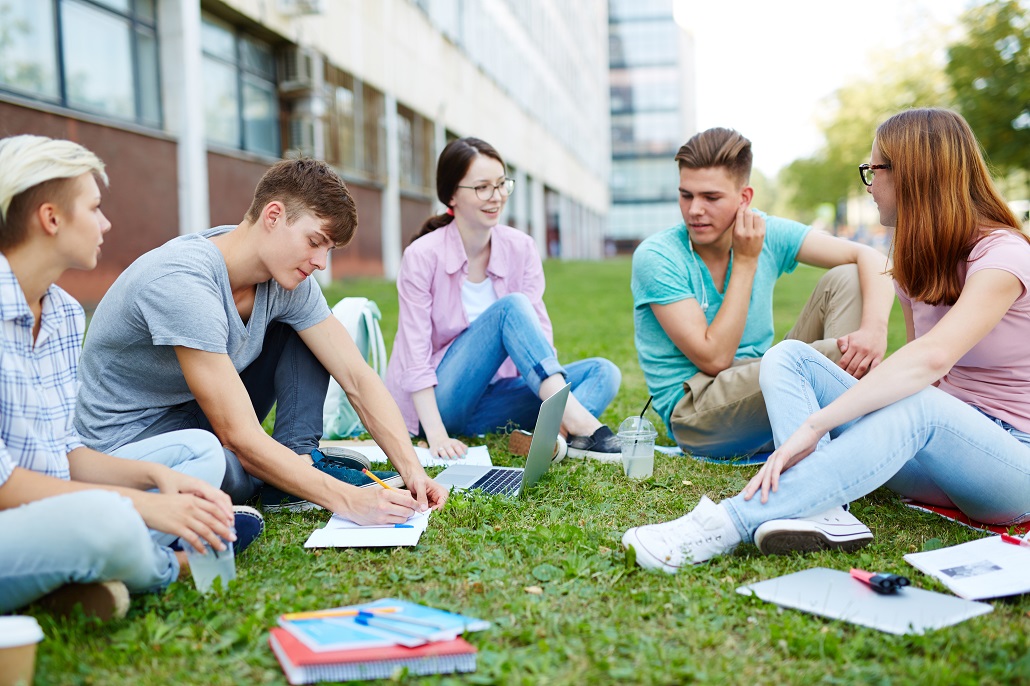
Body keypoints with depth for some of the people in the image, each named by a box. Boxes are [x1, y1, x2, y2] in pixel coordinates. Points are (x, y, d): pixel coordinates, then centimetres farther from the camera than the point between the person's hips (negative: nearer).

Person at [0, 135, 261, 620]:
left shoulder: (65, 313, 8)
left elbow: (64, 452, 9)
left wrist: (156, 476, -8)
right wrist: (142, 505, -20)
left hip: (49, 505, 9)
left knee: (200, 450, 10)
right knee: (104, 520, -37)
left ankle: (91, 574, -13)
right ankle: (172, 561, -1)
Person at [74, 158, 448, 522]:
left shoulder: (287, 280, -9)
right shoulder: (182, 283, -32)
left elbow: (358, 378, -9)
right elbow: (240, 437, -34)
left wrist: (412, 468, -21)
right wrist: (348, 501, -35)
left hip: (203, 413, 8)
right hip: (127, 438, -7)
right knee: (235, 472, -39)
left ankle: (299, 462, -9)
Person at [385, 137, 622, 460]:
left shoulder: (520, 248, 0)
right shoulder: (422, 256, -12)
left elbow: (538, 331, -7)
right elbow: (416, 356, -16)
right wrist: (437, 436, -26)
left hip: (490, 398, 5)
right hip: (440, 403, -5)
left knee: (603, 372, -15)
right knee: (510, 306, -26)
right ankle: (577, 419, -38)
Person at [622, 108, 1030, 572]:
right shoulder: (917, 260, 12)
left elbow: (933, 358, -34)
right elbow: (921, 360, 8)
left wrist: (813, 425, -41)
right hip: (930, 459, 7)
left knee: (916, 404, -41)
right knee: (788, 355, -9)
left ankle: (725, 525, -46)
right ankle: (814, 512, -34)